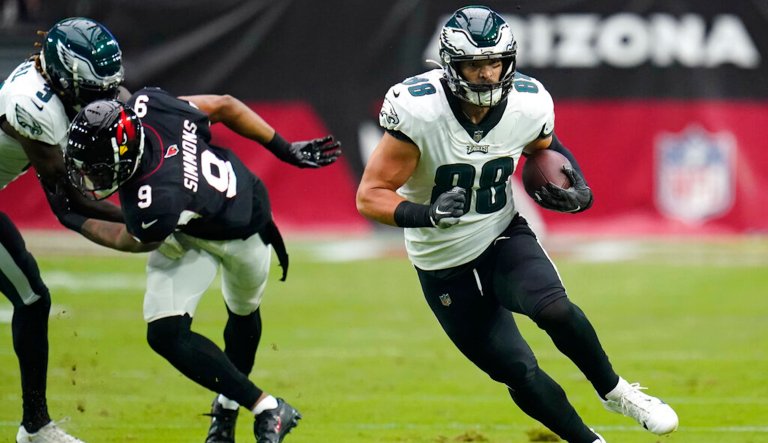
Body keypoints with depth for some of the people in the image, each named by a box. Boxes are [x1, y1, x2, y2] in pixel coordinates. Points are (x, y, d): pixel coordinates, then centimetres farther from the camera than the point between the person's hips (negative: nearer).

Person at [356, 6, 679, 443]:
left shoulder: (528, 106, -14)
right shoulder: (418, 112, -26)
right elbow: (370, 196, -23)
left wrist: (578, 190, -7)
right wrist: (427, 214, -41)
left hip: (503, 235, 1)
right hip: (446, 268, -1)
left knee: (554, 308, -27)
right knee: (519, 373, -2)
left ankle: (614, 391, -3)